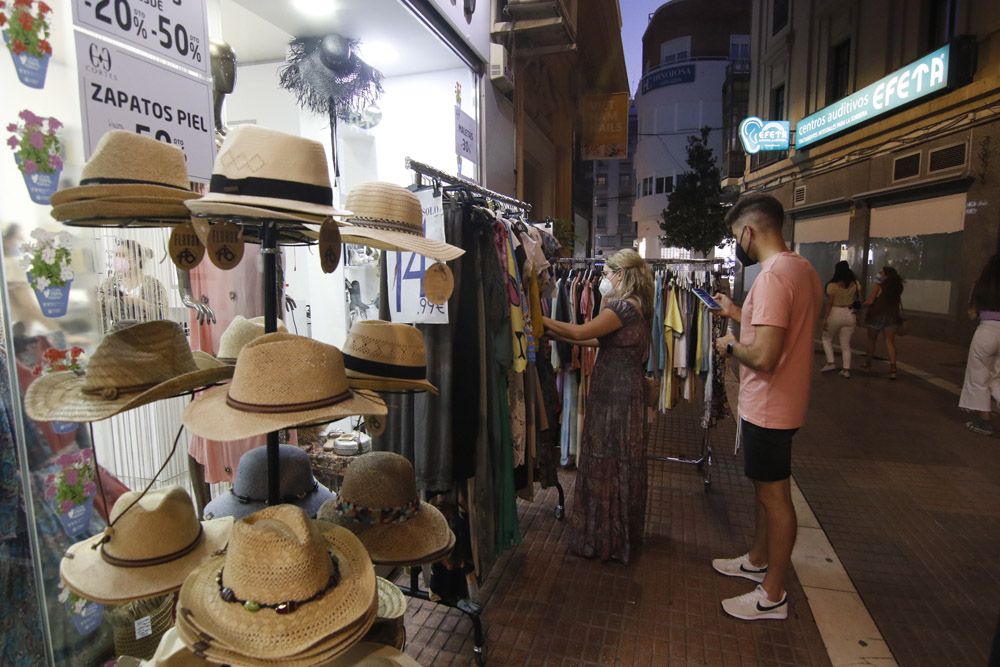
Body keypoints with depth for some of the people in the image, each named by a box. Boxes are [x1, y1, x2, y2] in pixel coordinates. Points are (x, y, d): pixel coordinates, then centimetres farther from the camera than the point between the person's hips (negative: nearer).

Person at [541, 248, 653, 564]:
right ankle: (623, 532, 33)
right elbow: (600, 340, 12)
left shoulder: (623, 306, -17)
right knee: (622, 462, 18)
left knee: (607, 463, 1)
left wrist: (543, 321, -10)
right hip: (627, 391, 10)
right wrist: (557, 334, 10)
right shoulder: (633, 306, 13)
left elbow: (582, 332, -20)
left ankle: (606, 537, 15)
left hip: (614, 395, -10)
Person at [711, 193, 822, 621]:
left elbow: (763, 356, -30)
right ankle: (757, 561, 42)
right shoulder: (803, 269, 8)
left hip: (768, 408, -10)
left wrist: (731, 345, -11)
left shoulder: (773, 276, -24)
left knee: (774, 495, 4)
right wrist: (738, 314, 16)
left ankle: (772, 595, 22)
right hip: (774, 404, 10)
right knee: (766, 488, 23)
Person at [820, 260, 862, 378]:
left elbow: (829, 304, -13)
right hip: (850, 315, 4)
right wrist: (857, 316, 16)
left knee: (827, 339, 17)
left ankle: (831, 363, 7)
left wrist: (825, 319, -9)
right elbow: (859, 300, 5)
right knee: (846, 344, 11)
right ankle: (846, 369, 10)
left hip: (835, 314, -4)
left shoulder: (832, 285, -13)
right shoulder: (856, 284, 1)